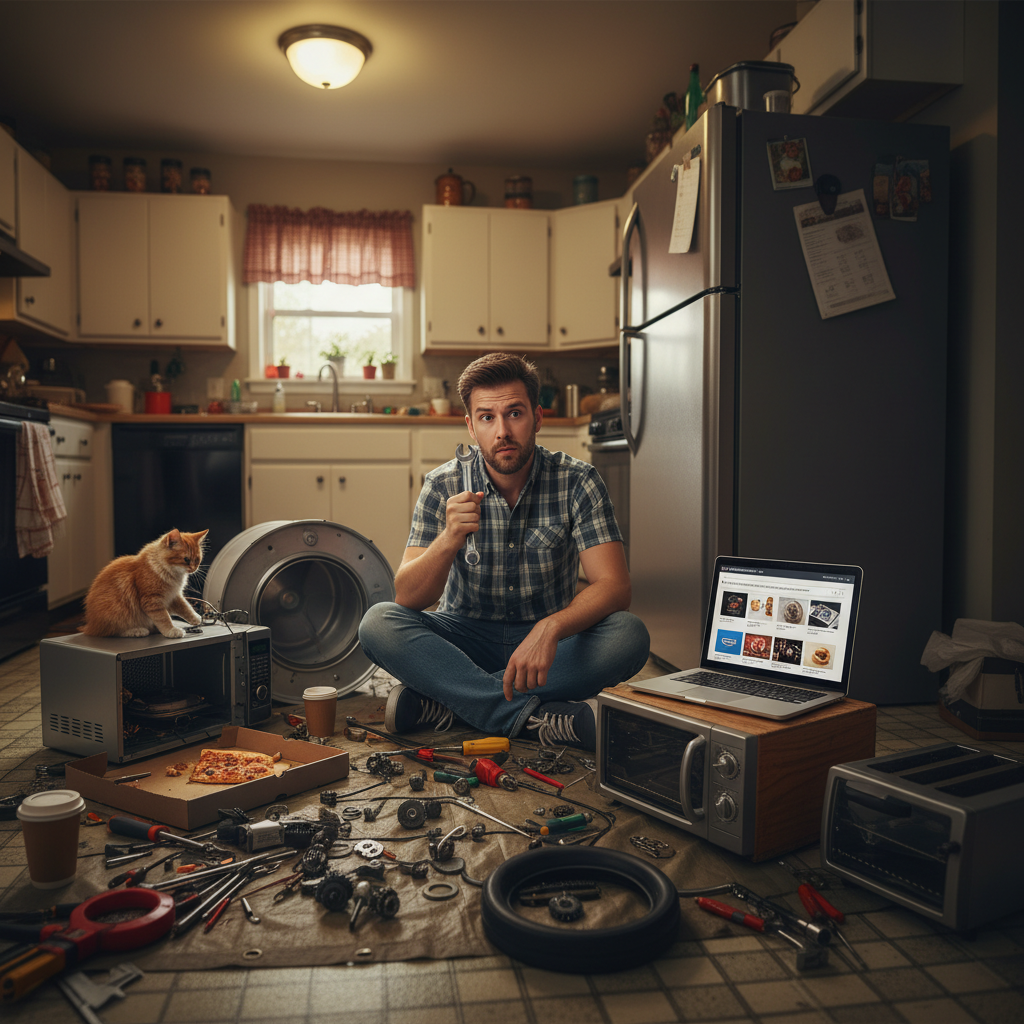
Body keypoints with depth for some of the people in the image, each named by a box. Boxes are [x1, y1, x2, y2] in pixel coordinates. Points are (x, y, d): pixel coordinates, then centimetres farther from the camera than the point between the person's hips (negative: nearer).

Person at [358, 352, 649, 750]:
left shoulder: (577, 481, -11)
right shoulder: (443, 486, -8)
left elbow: (614, 587, -18)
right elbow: (408, 598, -14)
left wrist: (550, 628, -37)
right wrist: (449, 539, -34)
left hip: (547, 640, 0)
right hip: (466, 638, 0)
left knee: (629, 635, -29)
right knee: (378, 623, -26)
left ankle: (444, 701, -26)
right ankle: (536, 716, -33)